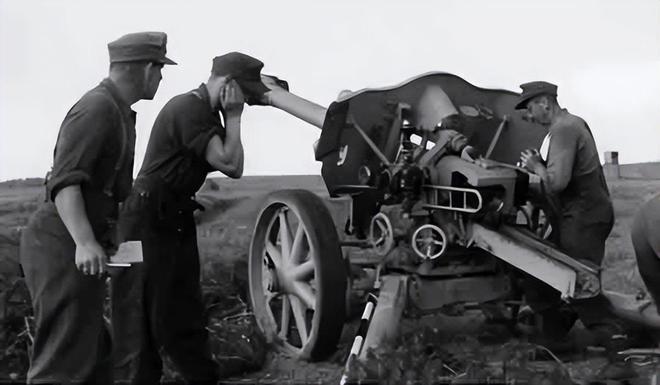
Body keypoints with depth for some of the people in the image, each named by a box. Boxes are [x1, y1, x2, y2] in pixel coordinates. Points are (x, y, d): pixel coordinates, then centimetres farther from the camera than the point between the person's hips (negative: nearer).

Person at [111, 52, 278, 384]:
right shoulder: (188, 108, -18)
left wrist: (229, 118, 1)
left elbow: (228, 165, 11)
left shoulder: (205, 112, 13)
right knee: (143, 320, -2)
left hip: (176, 222, 10)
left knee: (184, 315, 15)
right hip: (148, 223, -10)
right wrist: (233, 116, -13)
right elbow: (232, 166, -24)